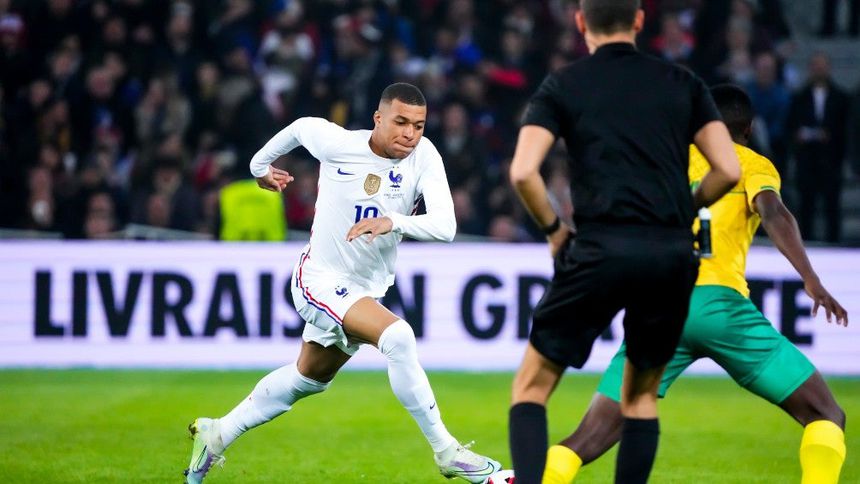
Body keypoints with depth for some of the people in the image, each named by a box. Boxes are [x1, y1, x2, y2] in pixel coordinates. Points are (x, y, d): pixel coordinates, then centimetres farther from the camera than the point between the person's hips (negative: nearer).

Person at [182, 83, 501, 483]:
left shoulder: (423, 157, -16)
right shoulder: (337, 144, -18)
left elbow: (445, 226, -27)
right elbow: (301, 126, 5)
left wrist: (393, 222, -43)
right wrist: (261, 164, 21)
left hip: (366, 290, 6)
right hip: (320, 279, -6)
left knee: (308, 379, 24)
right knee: (397, 337, -29)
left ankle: (216, 435, 43)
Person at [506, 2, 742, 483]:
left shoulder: (562, 86, 7)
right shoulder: (683, 83, 13)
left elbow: (523, 172, -6)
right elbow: (729, 170, 4)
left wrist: (553, 228, 10)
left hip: (600, 251, -3)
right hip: (673, 254, 3)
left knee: (532, 386, 9)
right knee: (641, 395, 20)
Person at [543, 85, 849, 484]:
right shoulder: (753, 164, 15)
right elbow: (773, 213, -6)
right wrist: (812, 280, -17)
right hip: (717, 301, -3)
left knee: (589, 439, 5)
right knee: (825, 416, 6)